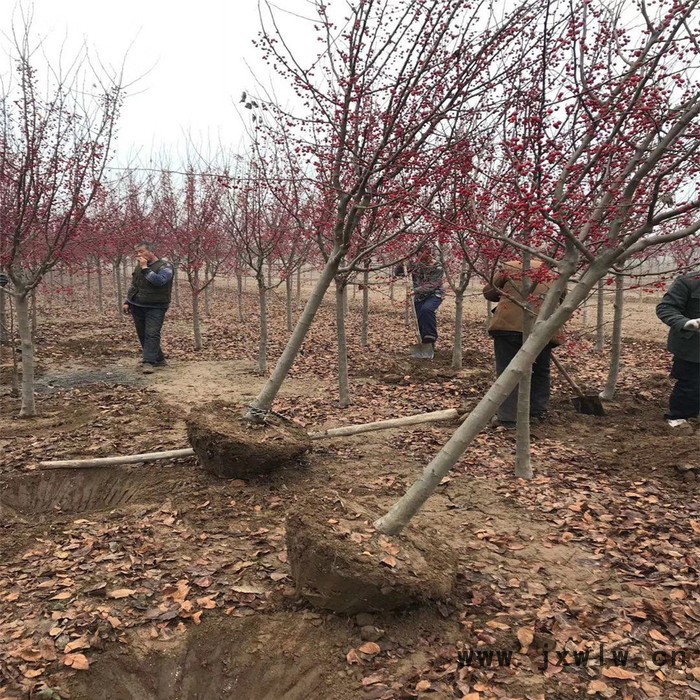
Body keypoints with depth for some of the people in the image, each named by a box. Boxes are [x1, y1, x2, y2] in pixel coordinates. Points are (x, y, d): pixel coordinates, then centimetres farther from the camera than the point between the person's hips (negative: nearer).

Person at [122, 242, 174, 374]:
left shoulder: (165, 266, -8)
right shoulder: (139, 267, 15)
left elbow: (159, 281, -26)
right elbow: (133, 286, 23)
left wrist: (145, 268, -21)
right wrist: (127, 302, 16)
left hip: (155, 308, -7)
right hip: (137, 307, 7)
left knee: (152, 334, -15)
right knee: (142, 335, 8)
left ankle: (148, 362, -18)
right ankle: (159, 359, 18)